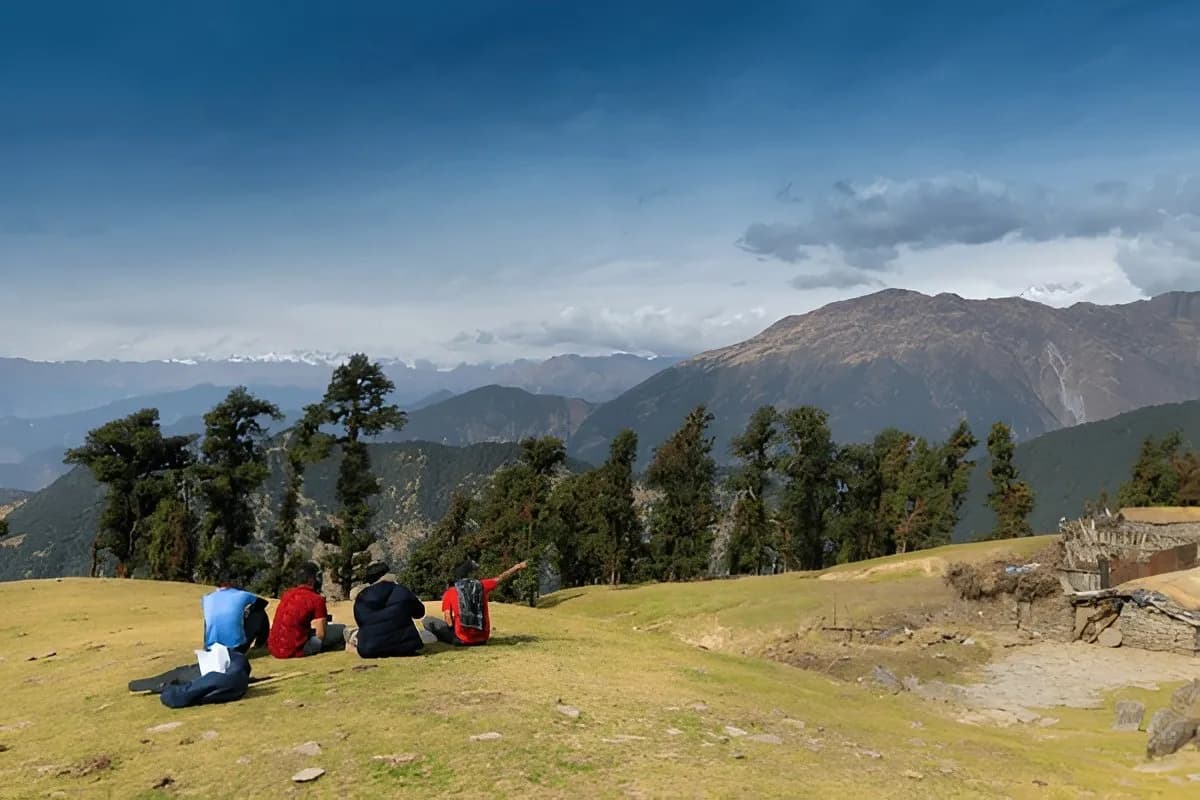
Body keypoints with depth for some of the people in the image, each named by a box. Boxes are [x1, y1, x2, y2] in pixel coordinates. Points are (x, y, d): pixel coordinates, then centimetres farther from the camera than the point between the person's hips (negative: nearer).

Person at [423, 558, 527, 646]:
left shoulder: (449, 593, -1)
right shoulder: (482, 585, 2)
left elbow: (448, 621, -6)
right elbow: (501, 578, 16)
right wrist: (517, 567, 28)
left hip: (461, 641, -4)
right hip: (482, 639, 4)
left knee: (428, 621, 6)